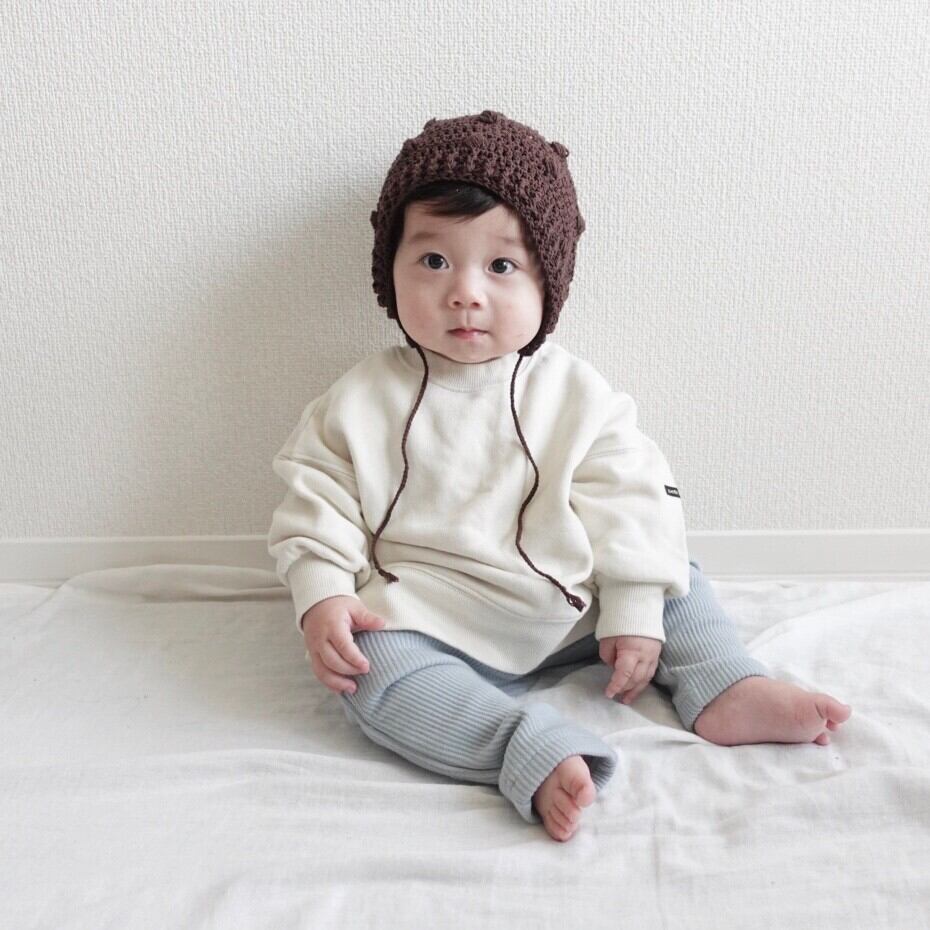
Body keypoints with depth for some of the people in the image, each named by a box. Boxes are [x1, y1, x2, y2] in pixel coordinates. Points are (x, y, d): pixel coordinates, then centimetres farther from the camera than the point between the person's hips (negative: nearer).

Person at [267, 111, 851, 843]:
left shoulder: (575, 393, -3)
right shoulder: (362, 403, -5)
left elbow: (629, 501, -2)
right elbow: (317, 507, -1)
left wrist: (634, 611, -9)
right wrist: (322, 599, -15)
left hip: (571, 610, 3)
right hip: (435, 628, -2)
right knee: (373, 674, -30)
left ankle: (724, 689, 2)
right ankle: (537, 753, -37)